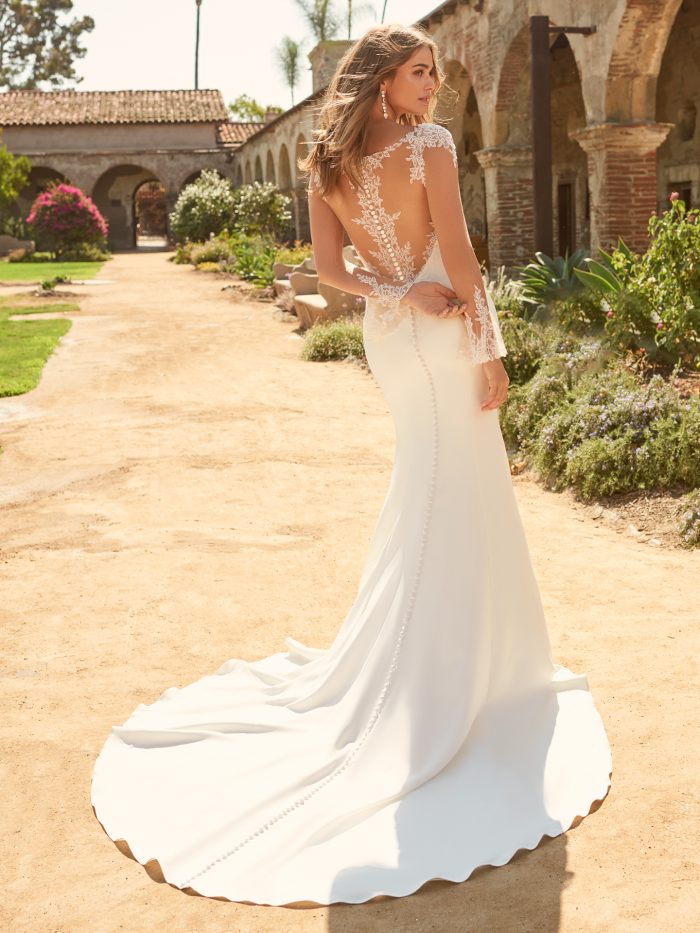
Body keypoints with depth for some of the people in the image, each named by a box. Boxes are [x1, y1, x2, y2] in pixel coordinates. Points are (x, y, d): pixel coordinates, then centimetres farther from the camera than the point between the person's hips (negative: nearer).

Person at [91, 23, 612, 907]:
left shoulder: (327, 164, 7)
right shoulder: (429, 143, -12)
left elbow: (329, 266, 1)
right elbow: (458, 254, -16)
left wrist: (402, 294, -5)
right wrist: (491, 348, -11)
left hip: (388, 332, 7)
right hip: (448, 332, -7)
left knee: (425, 483, 22)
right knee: (454, 500, 0)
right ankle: (446, 680, 7)